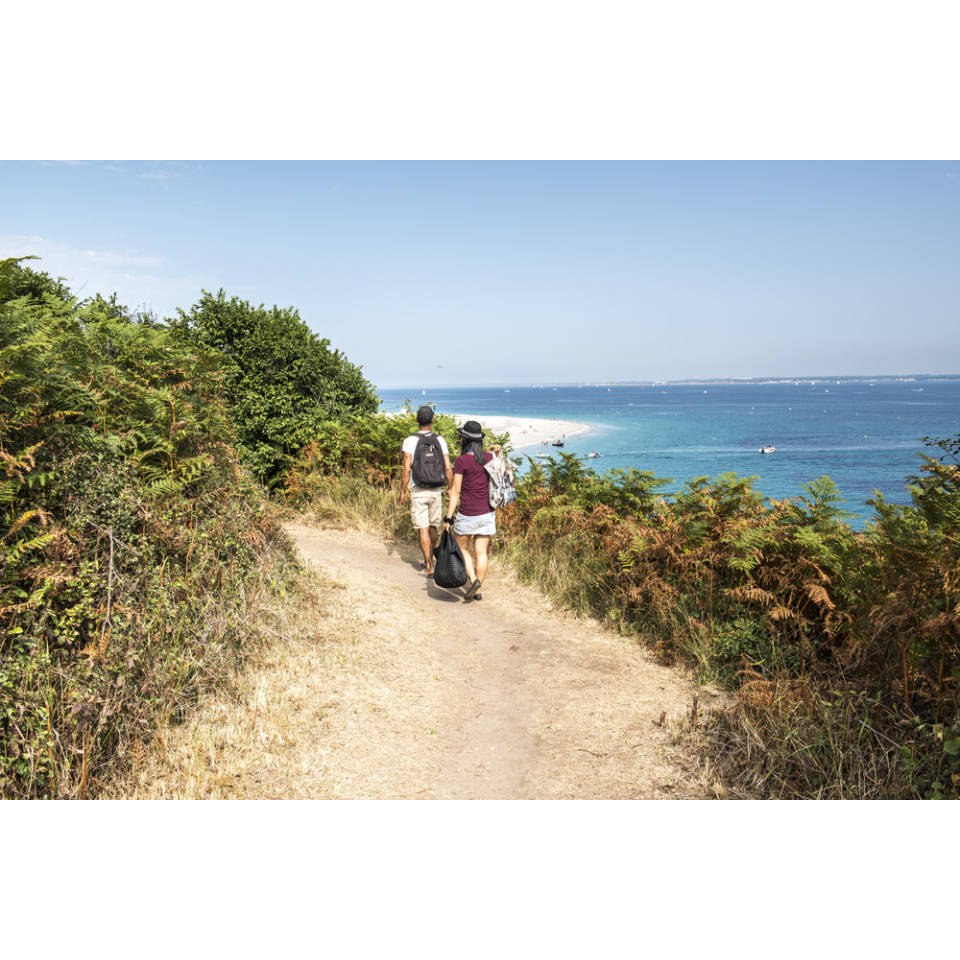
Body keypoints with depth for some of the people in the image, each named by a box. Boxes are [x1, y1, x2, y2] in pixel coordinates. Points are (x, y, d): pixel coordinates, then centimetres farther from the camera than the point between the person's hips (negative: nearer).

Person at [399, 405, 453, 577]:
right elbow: (448, 468, -3)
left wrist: (402, 491, -3)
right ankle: (429, 559, 34)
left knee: (423, 529, 0)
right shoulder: (440, 440, 0)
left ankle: (429, 567, 0)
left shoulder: (409, 441, -7)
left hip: (418, 491, -3)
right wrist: (452, 490, 7)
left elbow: (407, 469, -12)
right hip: (436, 490, 3)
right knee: (433, 527, 18)